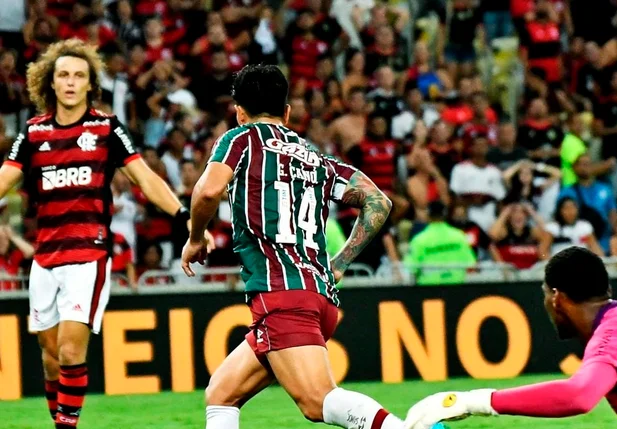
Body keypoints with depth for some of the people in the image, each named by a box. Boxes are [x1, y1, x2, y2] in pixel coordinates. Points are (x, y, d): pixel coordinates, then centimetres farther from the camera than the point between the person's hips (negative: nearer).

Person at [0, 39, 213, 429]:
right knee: (50, 352, 8)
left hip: (90, 254, -4)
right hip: (45, 257, 4)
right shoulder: (34, 132, 7)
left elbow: (147, 179, -3)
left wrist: (184, 217, -16)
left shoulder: (107, 128, -1)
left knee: (71, 349, -13)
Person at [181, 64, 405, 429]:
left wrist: (195, 239, 9)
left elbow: (209, 191, -10)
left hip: (280, 292, -7)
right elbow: (378, 202, 16)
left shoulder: (243, 138, 9)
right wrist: (337, 267, 21)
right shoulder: (316, 159, 24)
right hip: (320, 294, 7)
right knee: (220, 395, 15)